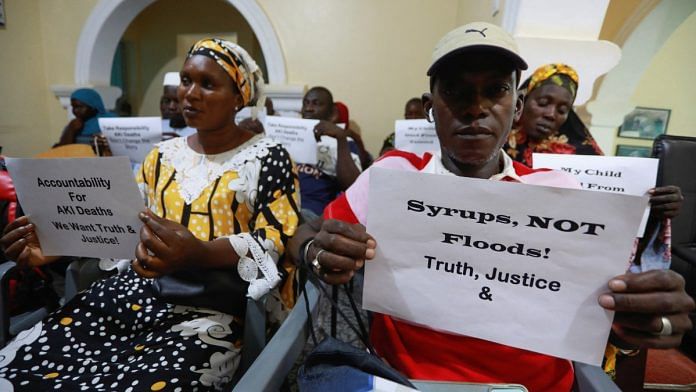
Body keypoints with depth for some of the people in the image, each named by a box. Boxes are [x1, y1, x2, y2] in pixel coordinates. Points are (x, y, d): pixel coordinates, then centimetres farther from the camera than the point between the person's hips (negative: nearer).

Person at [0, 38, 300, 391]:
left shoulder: (267, 159, -3)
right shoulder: (164, 155, 15)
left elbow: (275, 242, -11)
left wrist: (200, 255, -27)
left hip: (211, 311, -4)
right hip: (137, 290, 5)